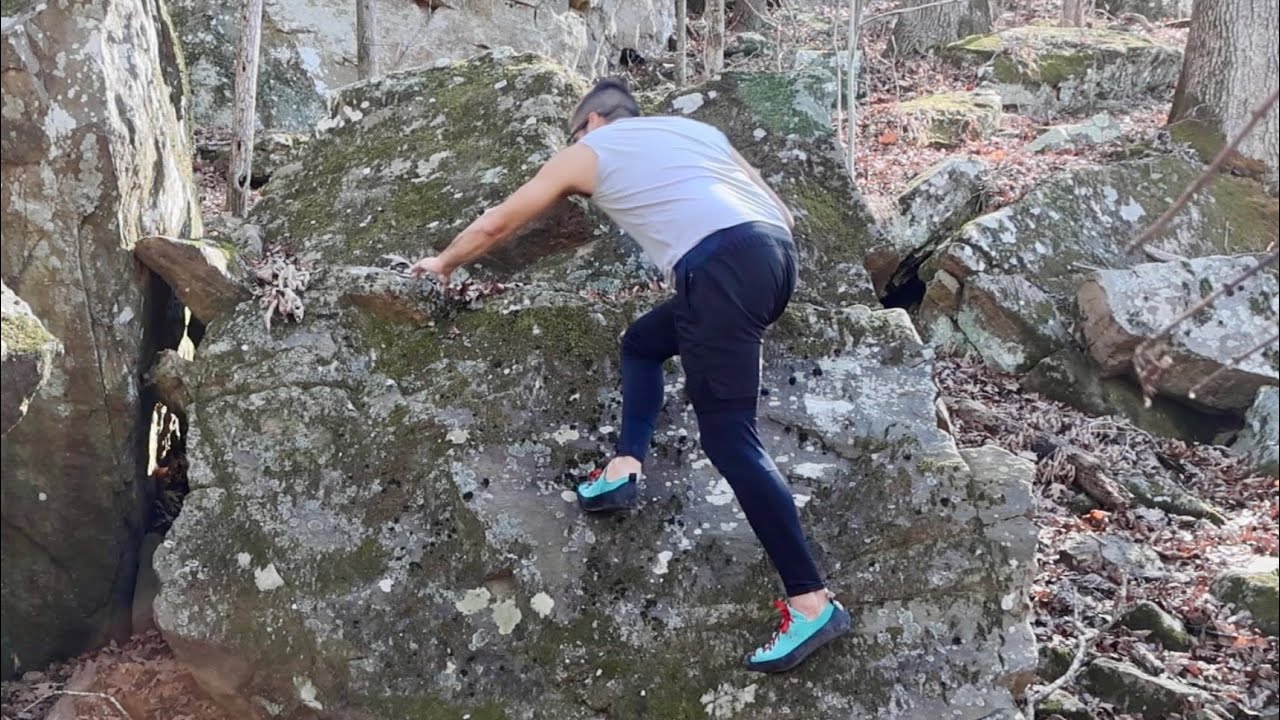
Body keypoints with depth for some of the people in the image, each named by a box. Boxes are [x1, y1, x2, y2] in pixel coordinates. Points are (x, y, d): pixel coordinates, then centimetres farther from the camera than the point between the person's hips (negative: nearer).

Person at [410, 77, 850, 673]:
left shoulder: (588, 150, 20)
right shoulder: (693, 128, 32)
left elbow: (496, 225, 30)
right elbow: (779, 212, 25)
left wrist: (445, 262, 46)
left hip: (724, 268, -7)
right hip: (777, 252, 7)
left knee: (728, 437, -5)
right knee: (643, 342, 26)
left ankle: (811, 602, -7)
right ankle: (624, 470, 18)